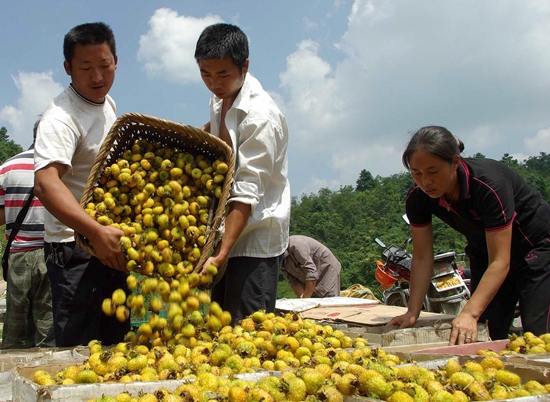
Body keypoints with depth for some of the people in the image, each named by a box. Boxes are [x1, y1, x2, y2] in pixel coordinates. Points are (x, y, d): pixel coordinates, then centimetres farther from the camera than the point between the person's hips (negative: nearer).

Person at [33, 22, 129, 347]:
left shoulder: (108, 103, 8)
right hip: (76, 249, -8)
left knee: (116, 341, 17)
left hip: (111, 243, 9)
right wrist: (96, 232, -47)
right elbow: (45, 183, -36)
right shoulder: (62, 117, -20)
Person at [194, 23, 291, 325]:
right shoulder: (219, 99, 6)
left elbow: (247, 192, -26)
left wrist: (221, 253, -32)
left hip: (256, 238, -9)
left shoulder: (261, 116, -20)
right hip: (226, 231, 9)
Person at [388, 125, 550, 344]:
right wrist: (412, 313, -21)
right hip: (485, 253, 5)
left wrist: (469, 314, -45)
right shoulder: (418, 198, -19)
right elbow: (422, 258, -12)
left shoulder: (489, 184, -34)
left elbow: (500, 262, -35)